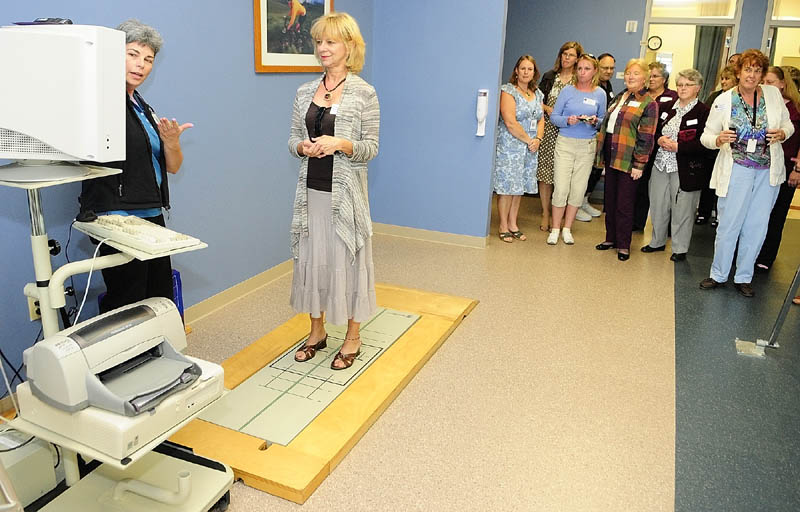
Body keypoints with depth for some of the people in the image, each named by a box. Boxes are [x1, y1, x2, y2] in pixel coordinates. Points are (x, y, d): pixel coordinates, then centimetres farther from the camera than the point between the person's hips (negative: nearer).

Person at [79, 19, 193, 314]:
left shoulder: (144, 109, 17)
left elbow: (172, 167, 15)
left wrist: (171, 143, -3)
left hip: (153, 217, 8)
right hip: (118, 220, -8)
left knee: (161, 300, 10)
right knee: (127, 307, -5)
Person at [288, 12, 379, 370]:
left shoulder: (363, 93, -5)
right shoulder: (305, 92, 9)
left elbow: (371, 148, -5)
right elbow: (293, 140, 12)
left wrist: (341, 144, -22)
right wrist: (302, 146, -10)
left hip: (346, 192, -4)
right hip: (311, 189, 5)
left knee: (347, 259, 3)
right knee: (311, 257, 11)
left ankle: (352, 336, 20)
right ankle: (317, 331, 28)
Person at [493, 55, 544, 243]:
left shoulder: (537, 94, 15)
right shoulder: (508, 91, -8)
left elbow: (541, 119, 15)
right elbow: (510, 123, -16)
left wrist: (537, 139, -4)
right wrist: (528, 140, -12)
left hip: (530, 149, 7)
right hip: (509, 147, -6)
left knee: (519, 186, 10)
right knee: (507, 186, -3)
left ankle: (513, 224, 19)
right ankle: (503, 226, 7)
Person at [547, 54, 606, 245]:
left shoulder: (600, 94, 7)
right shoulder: (568, 90, 1)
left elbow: (603, 120, 13)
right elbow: (553, 116, 0)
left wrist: (595, 121, -9)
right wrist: (567, 120, -19)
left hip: (588, 145, 2)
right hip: (565, 143, -2)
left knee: (579, 189, 4)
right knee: (561, 188, -6)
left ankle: (567, 229, 17)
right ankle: (555, 229, 8)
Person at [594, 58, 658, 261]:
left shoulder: (648, 104, -6)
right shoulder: (619, 98, 15)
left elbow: (646, 138, -11)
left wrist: (639, 164, -16)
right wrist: (602, 153, 14)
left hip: (628, 159, -6)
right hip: (611, 156, 7)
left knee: (624, 203, -1)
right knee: (610, 199, 12)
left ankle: (623, 245, 9)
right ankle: (611, 238, 24)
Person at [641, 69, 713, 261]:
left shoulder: (704, 112, -8)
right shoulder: (668, 108, 10)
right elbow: (655, 131, 17)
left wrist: (677, 147, -19)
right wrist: (660, 140, -5)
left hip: (685, 169, -5)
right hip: (661, 165, 6)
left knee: (681, 209, 1)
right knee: (658, 206, 12)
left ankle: (680, 249, 14)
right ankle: (657, 242, 29)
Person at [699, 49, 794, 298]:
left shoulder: (774, 94, 3)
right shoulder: (723, 101, -4)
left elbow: (788, 124, 12)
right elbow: (706, 135, -2)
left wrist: (782, 133, -10)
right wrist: (718, 139, -24)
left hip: (768, 171, 3)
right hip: (736, 170, -3)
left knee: (757, 226, 8)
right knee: (729, 224, 0)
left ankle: (743, 277, 20)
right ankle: (718, 274, 17)